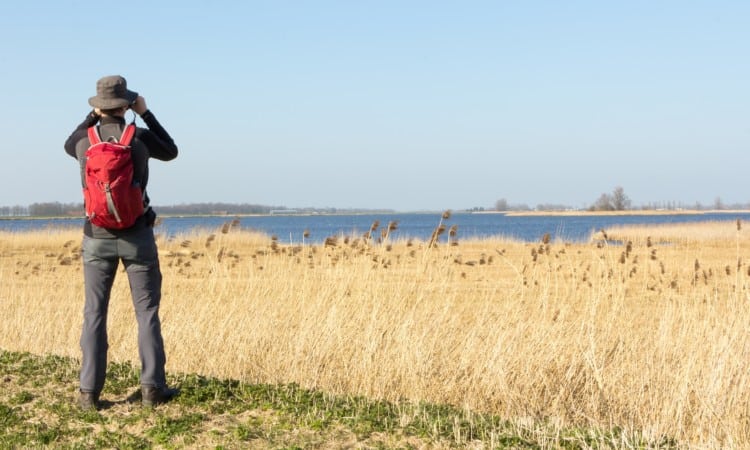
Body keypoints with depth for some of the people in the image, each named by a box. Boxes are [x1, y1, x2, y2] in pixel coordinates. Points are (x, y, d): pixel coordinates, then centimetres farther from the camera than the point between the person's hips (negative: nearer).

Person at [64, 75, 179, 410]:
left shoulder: (84, 143, -4)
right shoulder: (141, 138, -9)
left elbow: (69, 146, 24)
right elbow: (171, 152, 13)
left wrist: (92, 116, 19)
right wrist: (146, 114, 14)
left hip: (97, 238, 2)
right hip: (137, 236, -2)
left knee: (94, 314, 6)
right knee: (147, 311, 6)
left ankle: (89, 392, 2)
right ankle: (152, 386, 4)